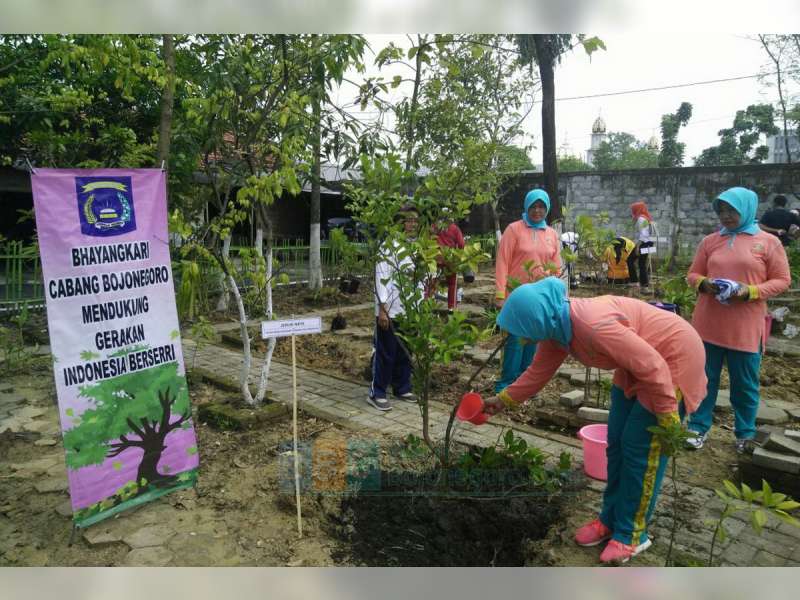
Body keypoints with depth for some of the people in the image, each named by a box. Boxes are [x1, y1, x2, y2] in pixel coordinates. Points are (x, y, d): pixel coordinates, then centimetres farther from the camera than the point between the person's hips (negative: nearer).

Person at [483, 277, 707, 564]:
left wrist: (669, 422, -21)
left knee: (642, 449, -4)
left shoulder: (594, 324, -37)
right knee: (616, 441, 10)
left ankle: (632, 534, 11)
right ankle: (611, 519, 24)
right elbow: (538, 371, 6)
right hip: (638, 360, 9)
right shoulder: (557, 326, -9)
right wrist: (503, 399, 8)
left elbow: (653, 366, -31)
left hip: (673, 357, -9)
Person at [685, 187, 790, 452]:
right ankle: (699, 428, 23)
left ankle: (745, 434, 27)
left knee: (745, 383, 10)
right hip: (708, 325, 2)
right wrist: (704, 284, -11)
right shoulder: (710, 241, 7)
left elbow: (782, 280, 0)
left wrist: (751, 291, -17)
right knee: (704, 379, 10)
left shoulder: (768, 242, -1)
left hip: (746, 328, -2)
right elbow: (693, 274, 12)